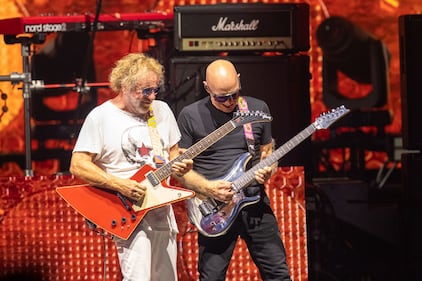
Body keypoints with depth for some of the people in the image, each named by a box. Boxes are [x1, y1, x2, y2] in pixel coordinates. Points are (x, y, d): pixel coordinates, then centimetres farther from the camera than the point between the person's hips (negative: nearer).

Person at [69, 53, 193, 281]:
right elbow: (78, 165, -12)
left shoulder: (162, 110, 8)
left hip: (162, 210, 6)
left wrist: (178, 164, -5)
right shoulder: (100, 117, -9)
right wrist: (119, 185, -22)